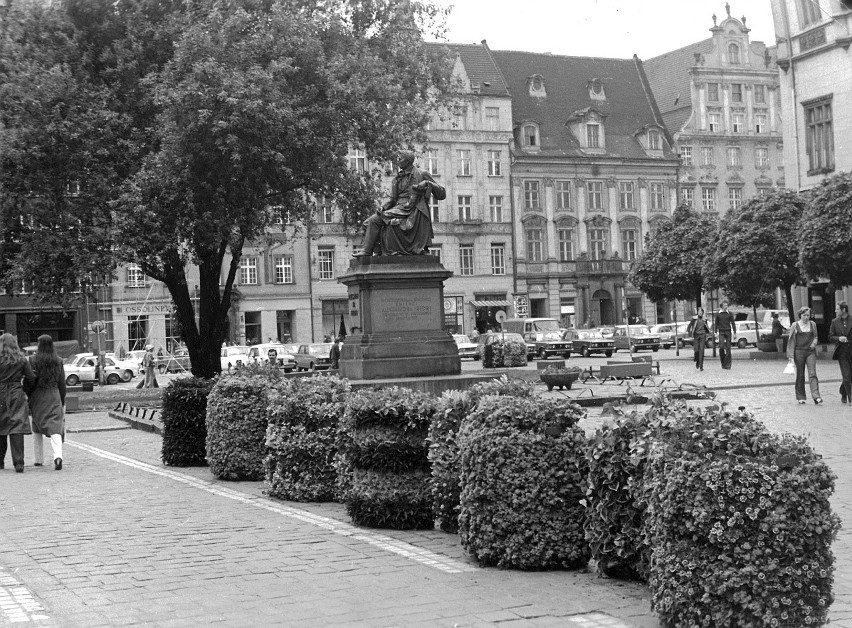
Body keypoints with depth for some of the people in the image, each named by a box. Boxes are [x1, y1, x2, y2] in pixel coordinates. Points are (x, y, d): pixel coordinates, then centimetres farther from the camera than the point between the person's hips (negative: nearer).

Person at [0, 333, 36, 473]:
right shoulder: (22, 360, 2)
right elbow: (31, 378, 2)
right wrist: (26, 388, 19)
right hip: (17, 396, 1)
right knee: (17, 428, -3)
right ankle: (18, 462, -12)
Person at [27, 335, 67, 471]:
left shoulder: (32, 360, -6)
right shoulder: (58, 361, 1)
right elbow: (62, 383, 5)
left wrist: (29, 399, 3)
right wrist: (62, 401, 14)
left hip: (38, 398, -1)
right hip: (54, 397, 1)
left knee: (36, 429, 16)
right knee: (55, 428, -5)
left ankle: (38, 459, 20)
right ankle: (58, 456, -26)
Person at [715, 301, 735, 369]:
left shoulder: (730, 314, 6)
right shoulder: (718, 314, 6)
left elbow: (732, 323, 6)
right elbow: (716, 324, 9)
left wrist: (734, 333, 0)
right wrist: (716, 332, 3)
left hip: (728, 331, 0)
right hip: (721, 332, 0)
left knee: (728, 348, -3)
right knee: (721, 347, -15)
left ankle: (728, 364, 0)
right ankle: (723, 362, 1)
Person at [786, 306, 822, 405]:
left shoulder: (813, 324, 7)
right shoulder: (795, 325, 0)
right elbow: (791, 340, 1)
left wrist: (814, 342, -3)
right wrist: (791, 356, -4)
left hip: (811, 352, 1)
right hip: (799, 352, -1)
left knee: (812, 374, -10)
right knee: (800, 375, 5)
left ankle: (816, 397, -18)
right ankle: (801, 397, 15)